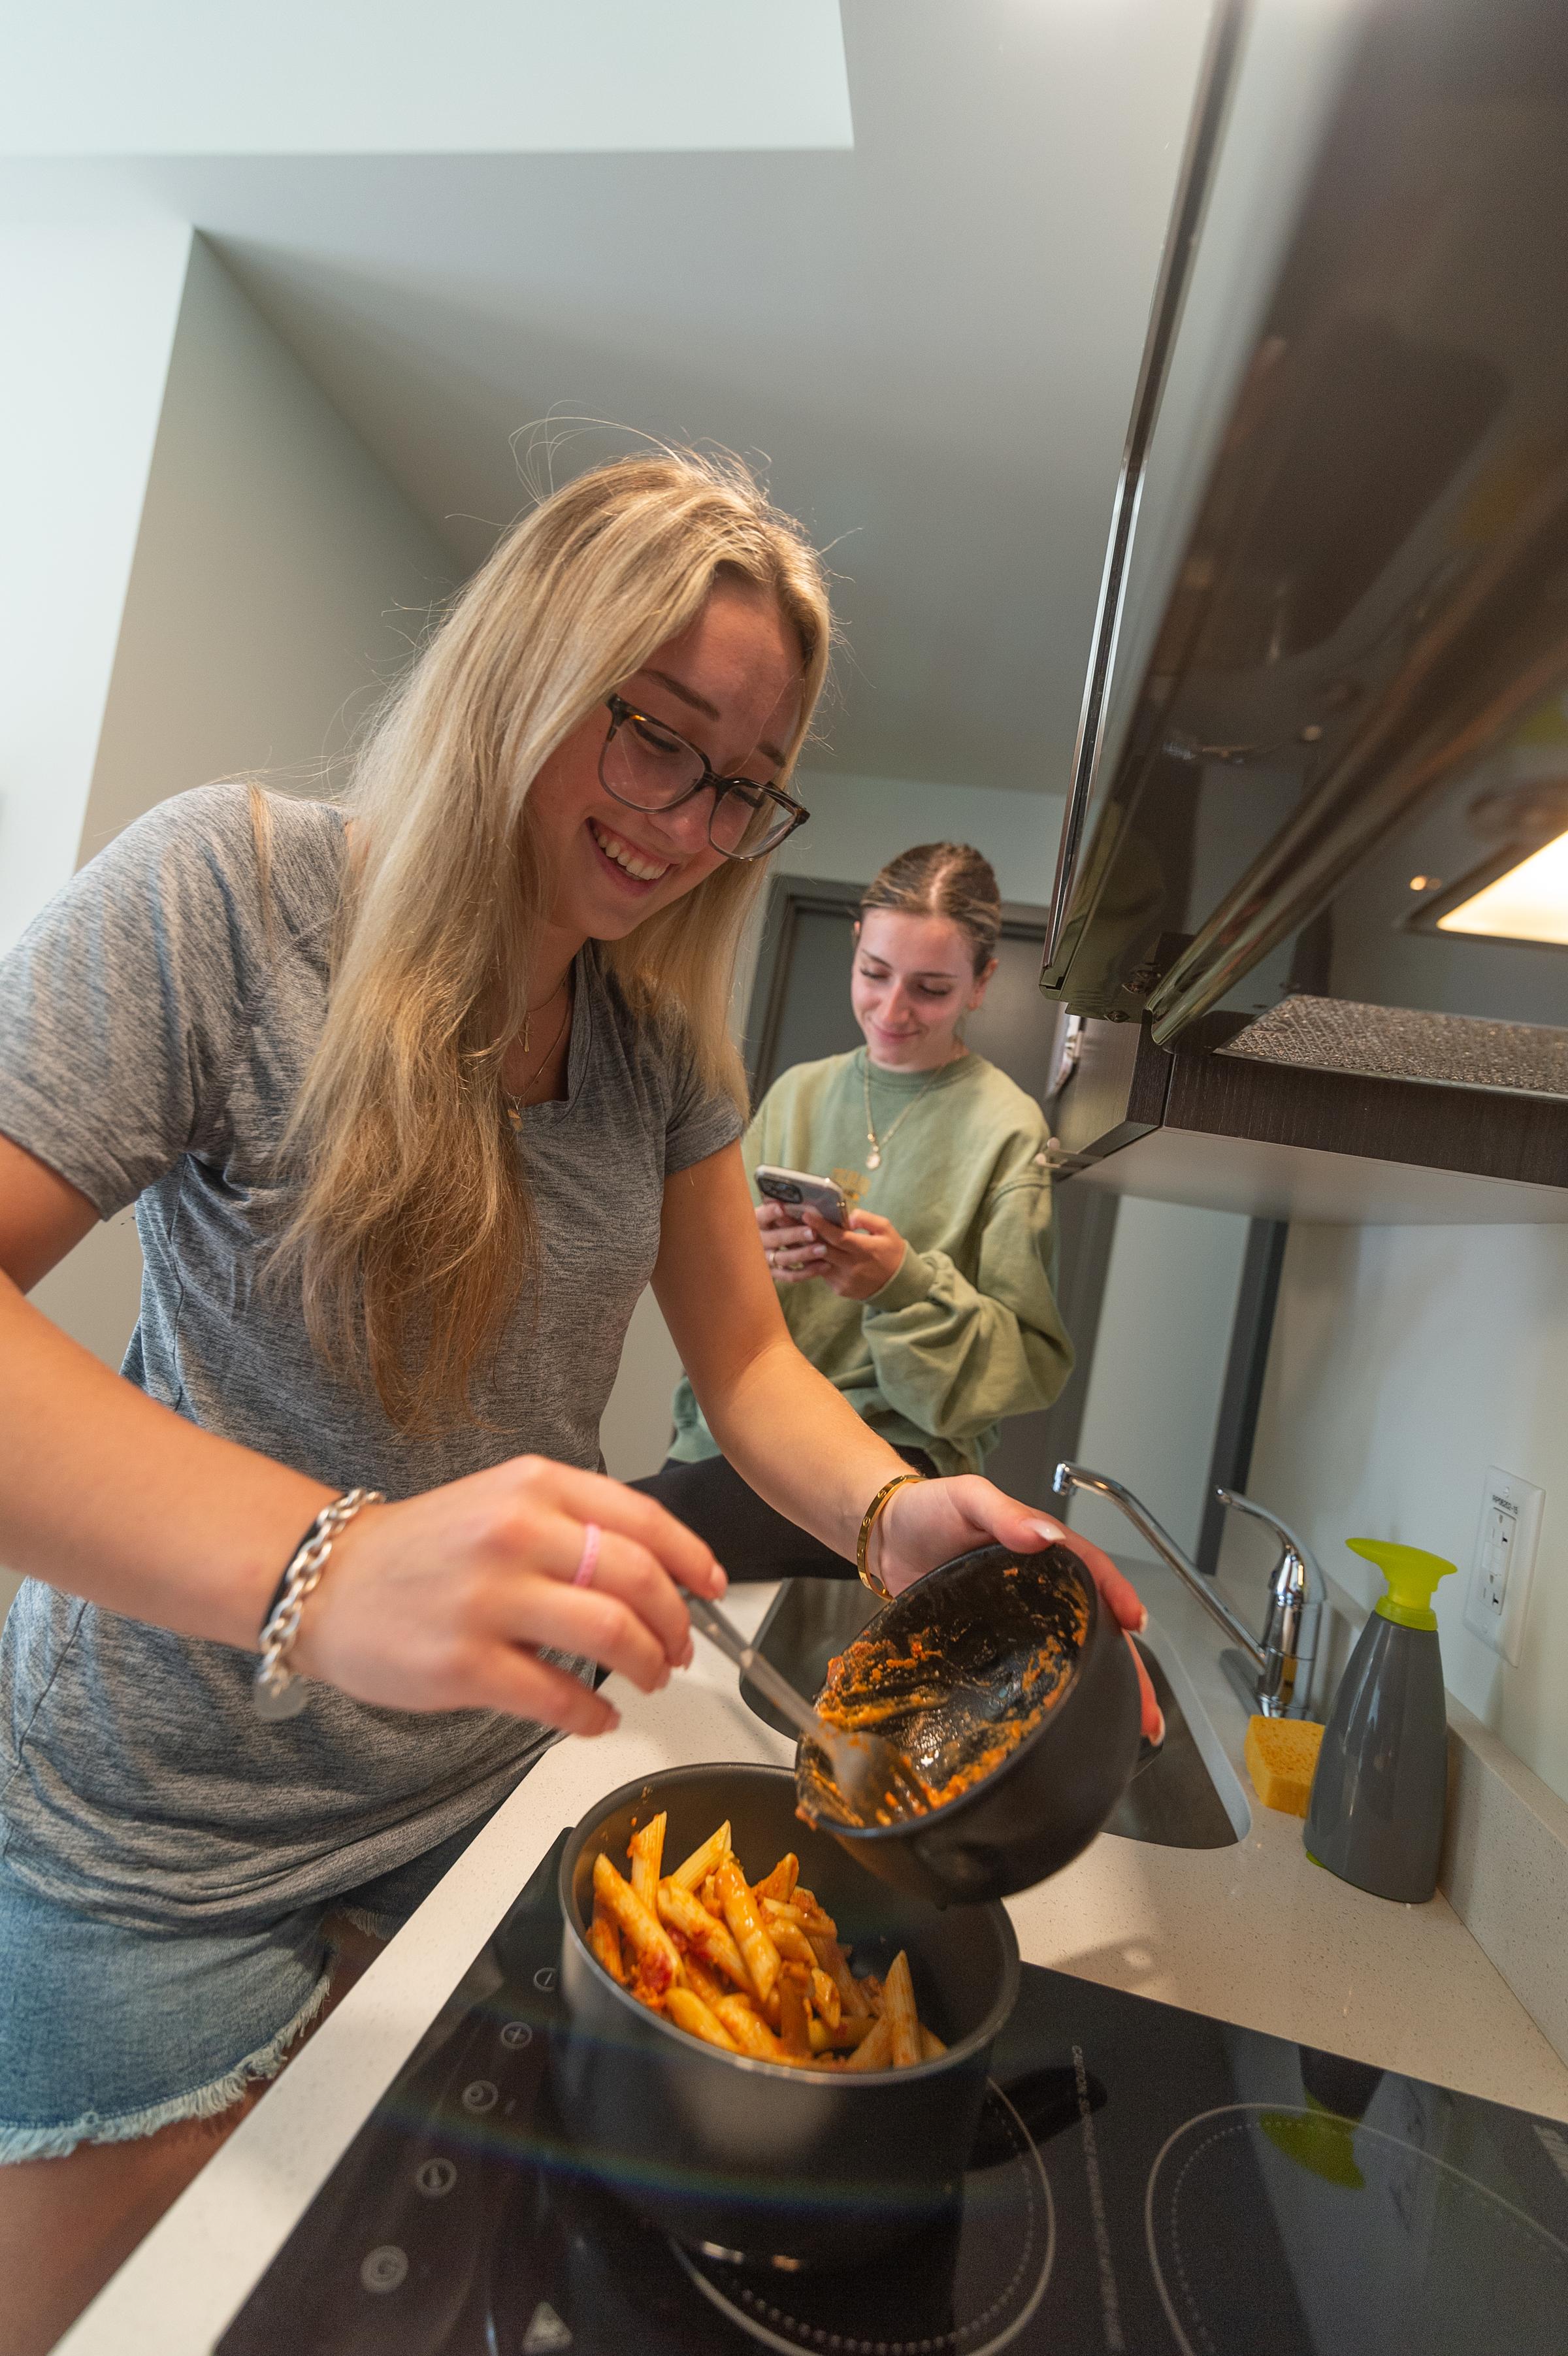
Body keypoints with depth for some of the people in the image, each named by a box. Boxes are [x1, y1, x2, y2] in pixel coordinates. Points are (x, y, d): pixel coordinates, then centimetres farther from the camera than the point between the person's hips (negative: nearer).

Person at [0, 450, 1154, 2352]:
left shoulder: (666, 1038, -2)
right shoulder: (228, 895, -18)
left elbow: (746, 1359, -2)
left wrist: (895, 1513, -22)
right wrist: (318, 1568, -42)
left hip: (499, 1767, 5)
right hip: (168, 1829, -4)